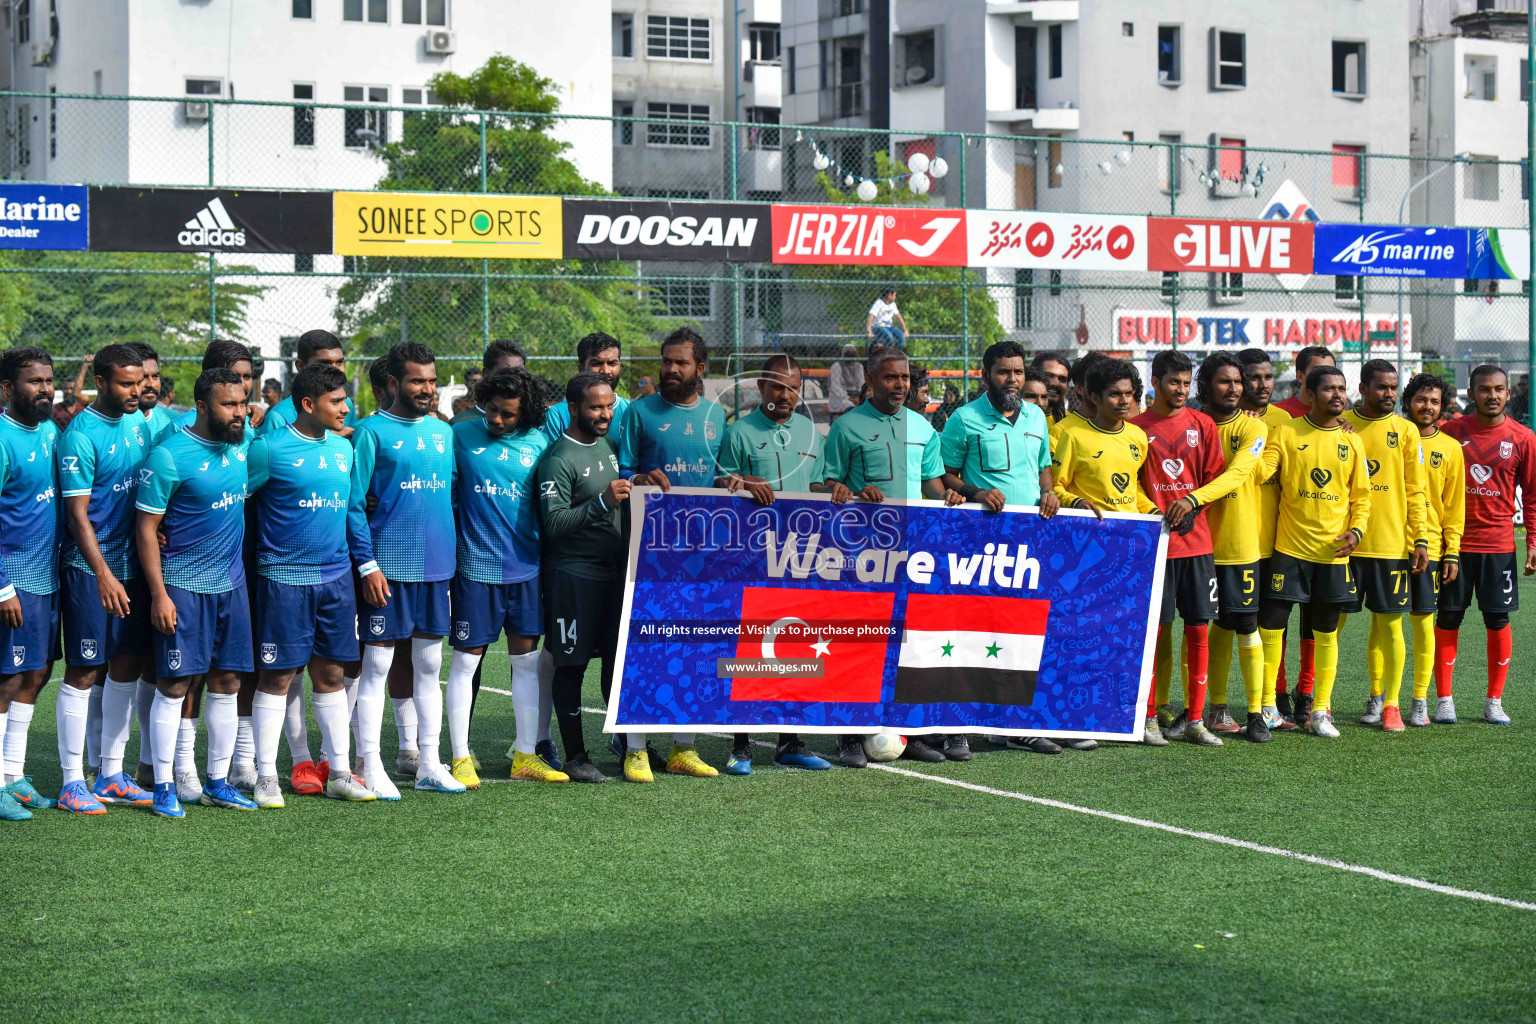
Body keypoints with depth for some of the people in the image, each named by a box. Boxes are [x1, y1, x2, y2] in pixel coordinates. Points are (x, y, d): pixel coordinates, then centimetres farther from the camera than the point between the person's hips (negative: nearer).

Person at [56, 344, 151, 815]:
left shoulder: (139, 422, 8)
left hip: (133, 563, 7)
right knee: (84, 673, -3)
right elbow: (77, 512, -16)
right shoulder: (80, 435, -14)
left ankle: (111, 775, 20)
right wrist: (104, 575, -21)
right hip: (91, 568, -7)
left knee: (125, 667, 11)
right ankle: (73, 782, 3)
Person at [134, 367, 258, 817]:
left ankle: (218, 782, 17)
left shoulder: (240, 445, 5)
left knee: (226, 684, 8)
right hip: (183, 586, -6)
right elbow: (146, 527, -11)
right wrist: (159, 594, -15)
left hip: (231, 584, 6)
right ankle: (164, 787, 3)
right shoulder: (168, 456, -14)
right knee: (175, 685, -4)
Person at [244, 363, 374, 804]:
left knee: (330, 673, 10)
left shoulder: (343, 448, 11)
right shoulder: (269, 448, -9)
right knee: (278, 676, -1)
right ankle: (266, 775, 6)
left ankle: (339, 772, 16)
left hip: (336, 574, 6)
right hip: (284, 577, -6)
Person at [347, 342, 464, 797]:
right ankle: (371, 768, 3)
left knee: (429, 666, 11)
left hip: (436, 567, 6)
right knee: (377, 665, -2)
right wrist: (367, 564, -15)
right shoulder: (371, 432, -6)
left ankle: (429, 764, 17)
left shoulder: (443, 431, 12)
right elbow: (353, 504, -8)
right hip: (388, 568, -6)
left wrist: (454, 552, 11)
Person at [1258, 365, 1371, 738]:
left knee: (1327, 632, 7)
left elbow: (1361, 495, 10)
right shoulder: (1286, 433, -1)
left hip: (1334, 551, 2)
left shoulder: (1351, 441, 7)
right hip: (1289, 546, -2)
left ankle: (1320, 711, 16)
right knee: (1271, 623, -4)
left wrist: (1356, 529, -4)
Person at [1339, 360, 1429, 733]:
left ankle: (1388, 704, 11)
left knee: (1389, 624, 2)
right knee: (1332, 620, 2)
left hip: (1391, 544, 0)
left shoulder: (1406, 430, 6)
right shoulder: (1340, 424, 4)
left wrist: (1421, 539, 0)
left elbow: (1415, 491, 6)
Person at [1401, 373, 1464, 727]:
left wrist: (1452, 553, 2)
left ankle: (1420, 701, 8)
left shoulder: (1450, 448, 8)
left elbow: (1454, 505, 8)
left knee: (1424, 622, 1)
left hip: (1429, 547, 1)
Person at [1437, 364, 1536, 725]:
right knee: (1447, 618, 1)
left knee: (1498, 620, 2)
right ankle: (1444, 699, 10)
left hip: (1499, 543, 0)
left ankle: (1494, 702, 12)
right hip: (1454, 541, 0)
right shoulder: (1452, 431, 1)